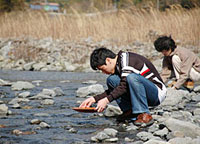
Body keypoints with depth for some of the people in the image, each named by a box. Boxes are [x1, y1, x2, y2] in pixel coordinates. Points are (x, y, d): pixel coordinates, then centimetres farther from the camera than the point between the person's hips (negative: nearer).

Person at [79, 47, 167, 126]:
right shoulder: (118, 65, 10)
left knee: (132, 77, -35)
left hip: (157, 92, -9)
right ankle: (129, 111, -6)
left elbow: (124, 86, -27)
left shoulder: (126, 59, -17)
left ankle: (144, 114, -28)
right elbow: (113, 90, 14)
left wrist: (106, 100, -30)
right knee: (112, 79, -1)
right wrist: (94, 99, 4)